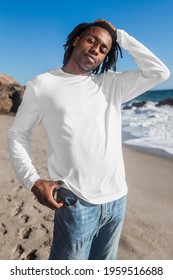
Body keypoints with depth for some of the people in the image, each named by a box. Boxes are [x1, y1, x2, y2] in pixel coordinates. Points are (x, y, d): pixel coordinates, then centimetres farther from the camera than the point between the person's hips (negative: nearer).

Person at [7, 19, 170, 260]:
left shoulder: (112, 84, 8)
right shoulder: (41, 85, 0)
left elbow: (159, 72, 1)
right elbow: (17, 134, 4)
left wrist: (121, 36, 3)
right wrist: (33, 181, -10)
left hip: (117, 199, 5)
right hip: (77, 202, -4)